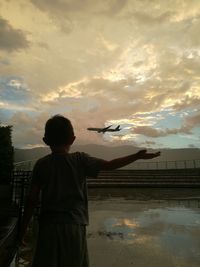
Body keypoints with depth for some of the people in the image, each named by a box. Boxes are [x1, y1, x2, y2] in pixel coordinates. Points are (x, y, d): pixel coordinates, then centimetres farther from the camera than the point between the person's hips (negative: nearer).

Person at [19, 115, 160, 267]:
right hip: (74, 225, -1)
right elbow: (109, 165, -4)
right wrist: (137, 156, 5)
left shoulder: (41, 164, -2)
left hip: (48, 226, 2)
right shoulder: (80, 160, -6)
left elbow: (32, 200, -2)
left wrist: (23, 228, 9)